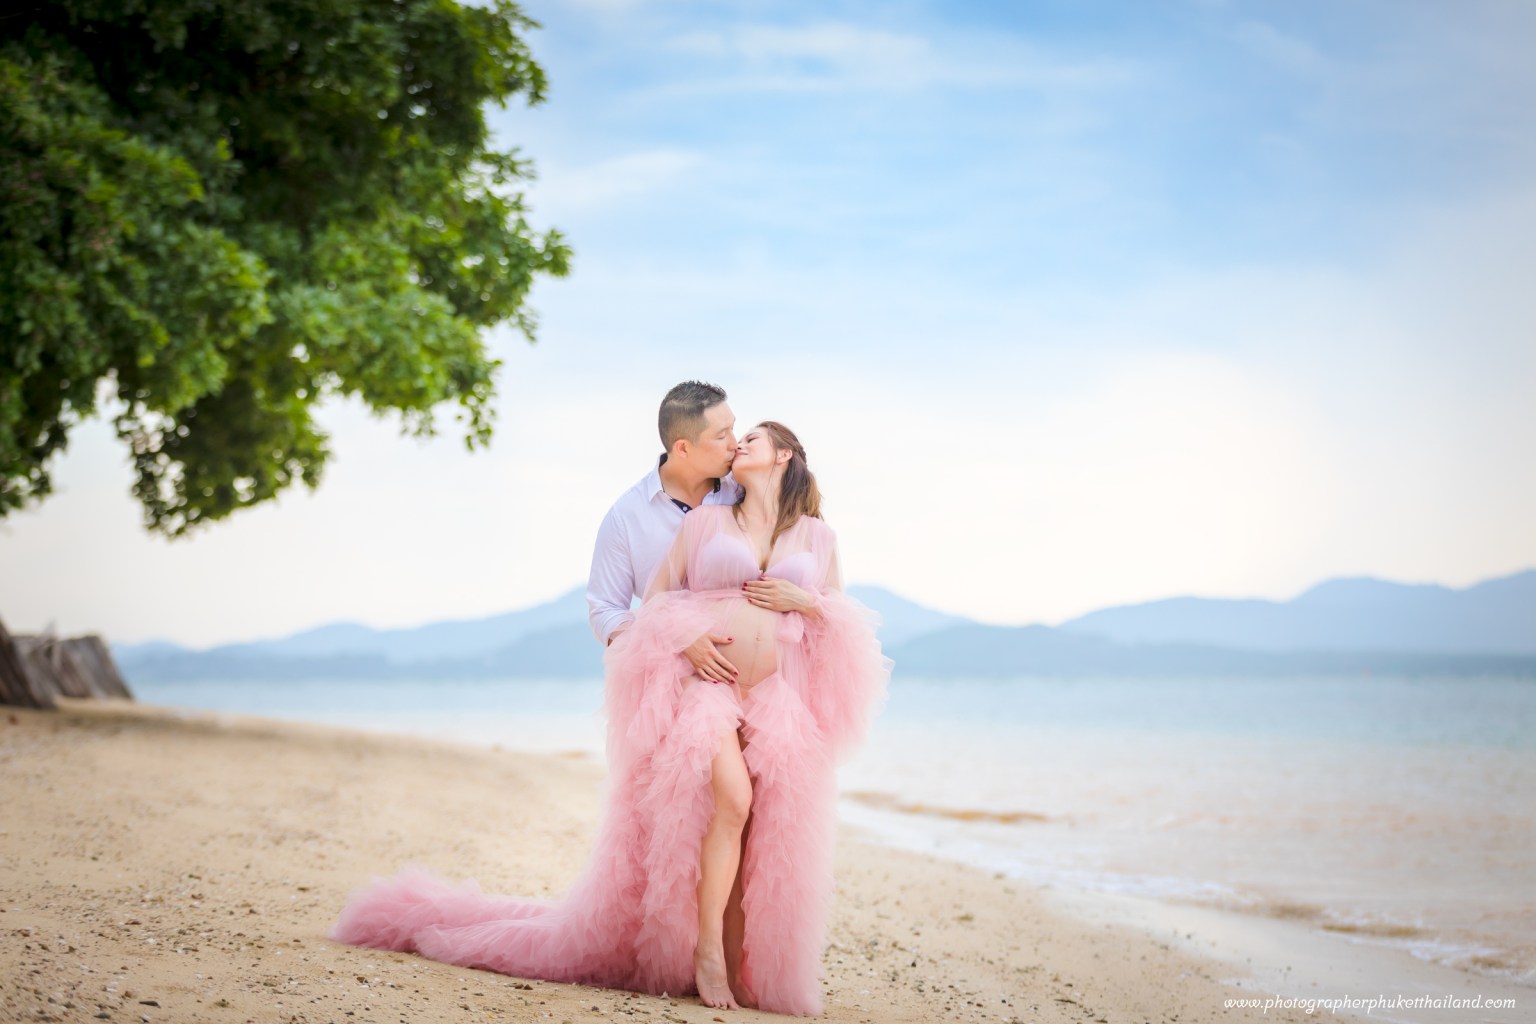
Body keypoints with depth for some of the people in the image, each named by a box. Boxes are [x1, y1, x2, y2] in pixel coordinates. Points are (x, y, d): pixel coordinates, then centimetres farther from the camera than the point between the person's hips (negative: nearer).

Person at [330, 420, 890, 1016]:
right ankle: (706, 951, -17)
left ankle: (744, 967, 1)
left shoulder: (818, 536, 16)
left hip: (778, 701, 2)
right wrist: (690, 637, -3)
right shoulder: (704, 522, 13)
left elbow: (845, 618, 17)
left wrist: (804, 602, -1)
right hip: (703, 684, -2)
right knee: (732, 800, -25)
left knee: (766, 835, -6)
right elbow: (655, 598, 14)